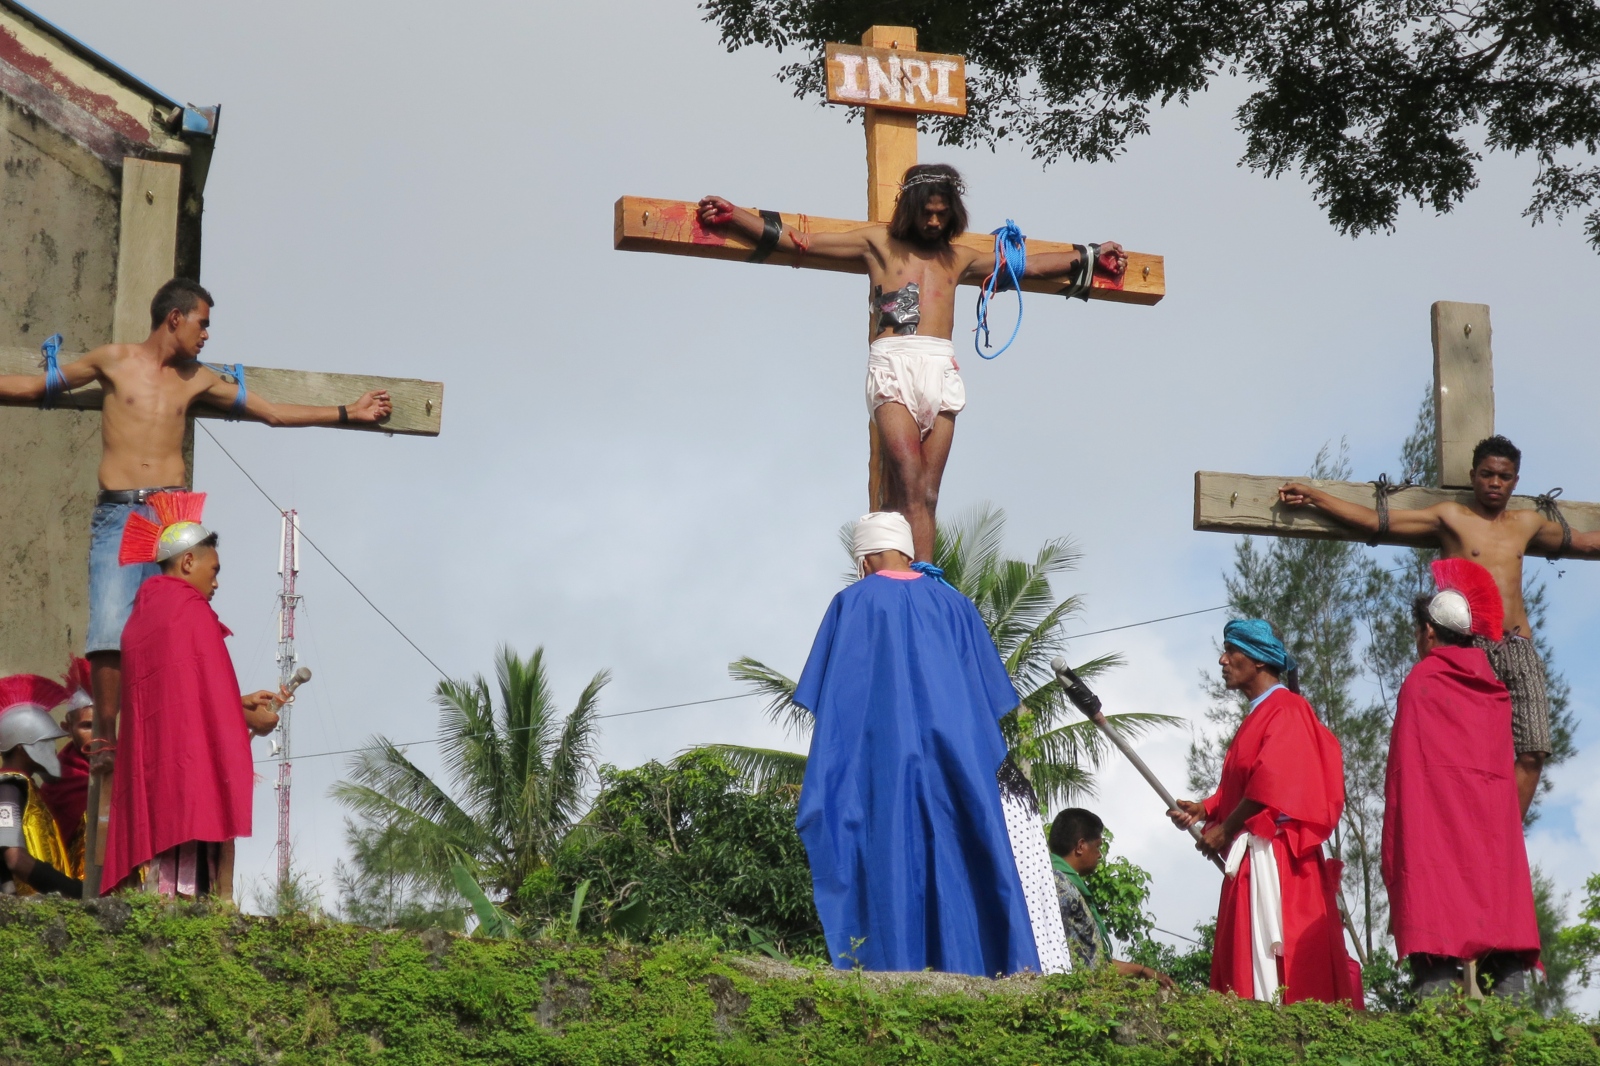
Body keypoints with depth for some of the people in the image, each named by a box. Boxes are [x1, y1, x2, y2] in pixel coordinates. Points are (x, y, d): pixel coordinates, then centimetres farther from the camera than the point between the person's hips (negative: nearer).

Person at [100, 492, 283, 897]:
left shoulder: (141, 617, 20)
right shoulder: (192, 610, -4)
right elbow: (211, 698, -7)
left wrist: (240, 703, 28)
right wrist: (252, 720, 10)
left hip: (145, 769, 8)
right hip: (191, 768, -8)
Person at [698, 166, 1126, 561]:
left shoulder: (959, 258, 24)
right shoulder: (879, 243, 15)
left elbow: (1029, 264, 33)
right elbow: (799, 241, 11)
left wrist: (1091, 258, 35)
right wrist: (733, 216, 5)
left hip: (941, 370, 3)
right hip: (892, 365, -3)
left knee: (926, 492, -7)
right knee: (909, 481, -21)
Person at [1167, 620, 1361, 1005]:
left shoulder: (1285, 711, -6)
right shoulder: (1258, 716, 22)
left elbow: (1272, 786, -17)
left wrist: (1225, 829, -10)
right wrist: (1204, 810, 4)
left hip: (1274, 856, -9)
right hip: (1251, 858, 9)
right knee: (1245, 958, 3)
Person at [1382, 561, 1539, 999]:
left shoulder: (1422, 680, 1)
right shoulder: (1494, 690, 17)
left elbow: (1404, 768, -3)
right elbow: (1505, 770, 17)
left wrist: (1392, 851, -2)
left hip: (1434, 828, -5)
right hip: (1495, 828, 5)